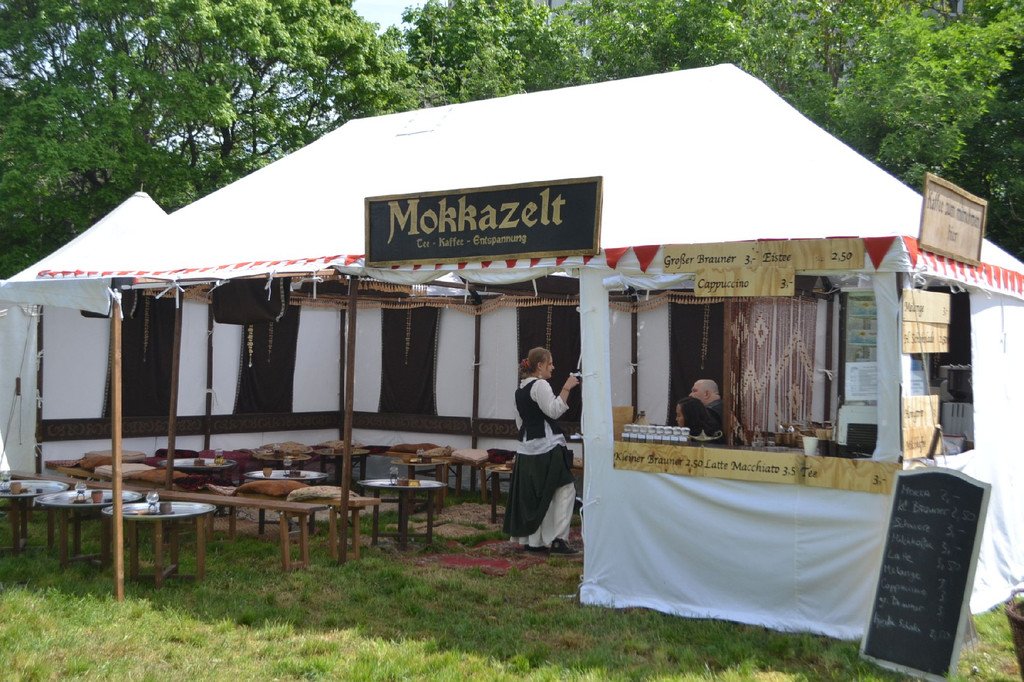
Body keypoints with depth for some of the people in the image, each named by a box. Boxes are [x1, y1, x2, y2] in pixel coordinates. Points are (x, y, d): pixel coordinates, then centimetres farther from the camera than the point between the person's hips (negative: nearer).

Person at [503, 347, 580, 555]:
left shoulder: (520, 390, 17)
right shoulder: (540, 385, -11)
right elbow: (554, 411, -19)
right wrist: (566, 388, -16)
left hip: (526, 448, 9)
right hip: (547, 446, -9)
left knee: (532, 496, 11)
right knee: (565, 490, -4)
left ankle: (531, 540, 15)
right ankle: (557, 538, -7)